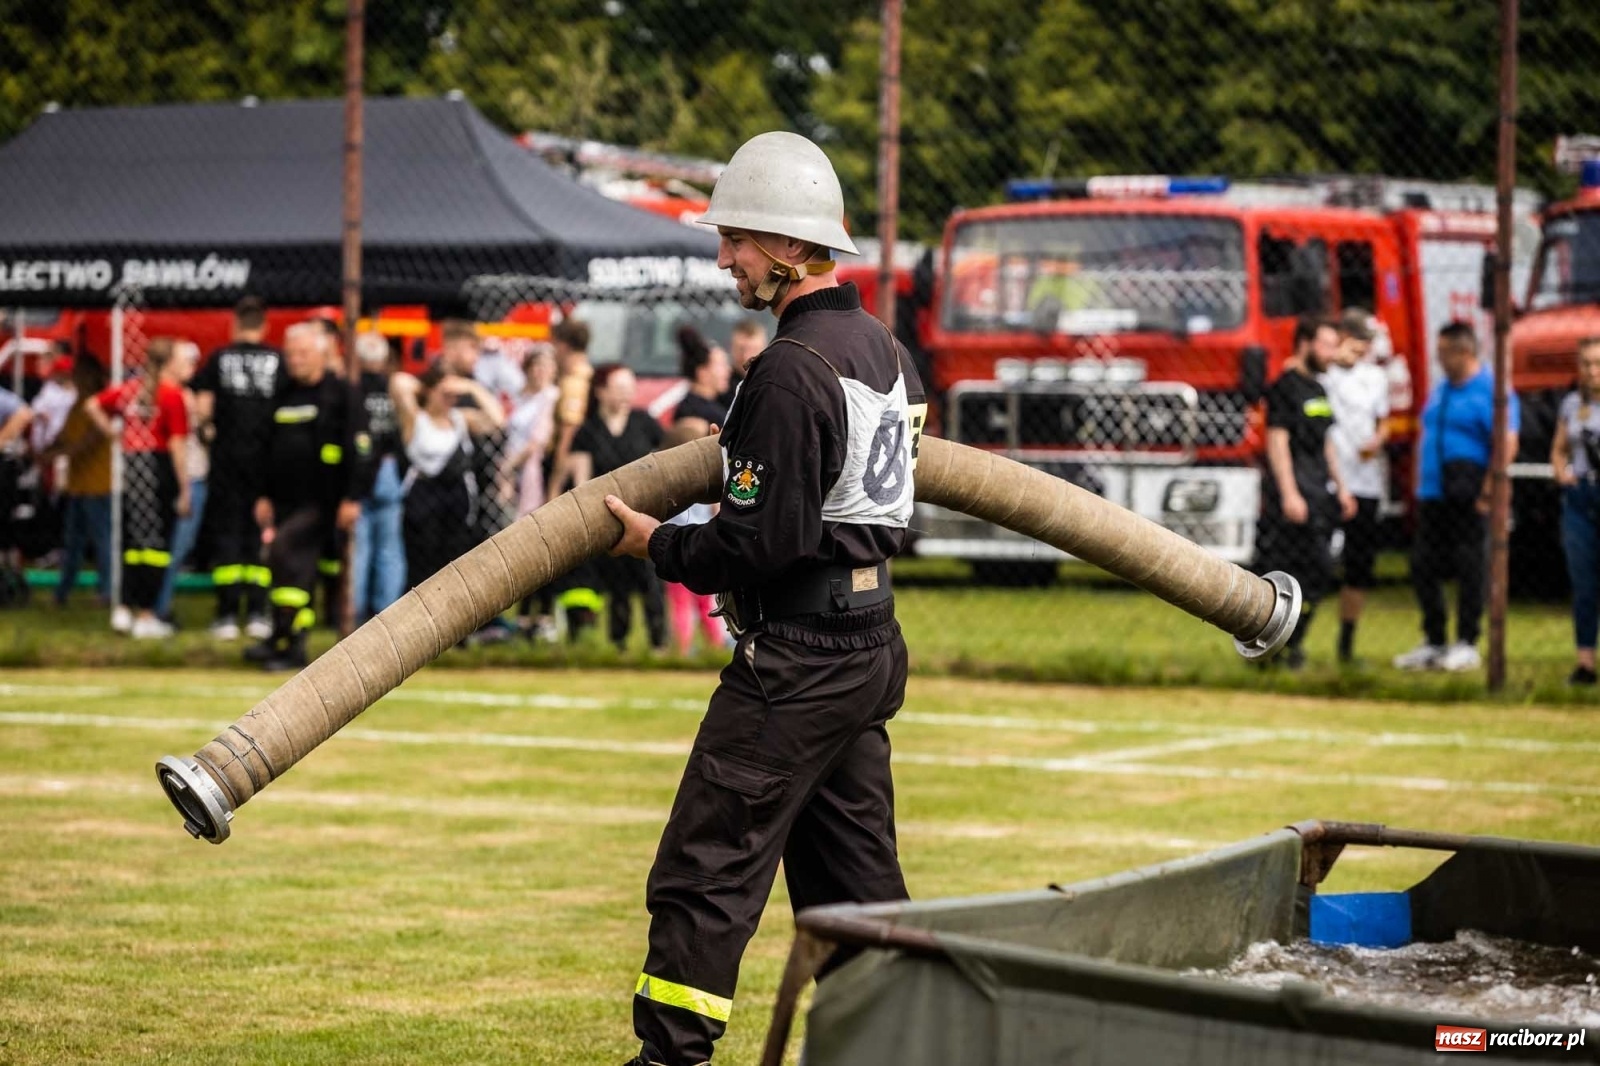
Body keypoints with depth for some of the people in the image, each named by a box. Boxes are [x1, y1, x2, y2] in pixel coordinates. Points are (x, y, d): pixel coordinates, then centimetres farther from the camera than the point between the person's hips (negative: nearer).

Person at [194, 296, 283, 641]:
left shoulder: (220, 358, 0)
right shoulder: (278, 360, 0)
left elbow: (203, 404, -4)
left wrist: (207, 429, 15)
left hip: (227, 457, 0)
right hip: (266, 456, 0)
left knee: (226, 531, 4)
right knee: (260, 534, 6)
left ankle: (228, 613, 0)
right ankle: (257, 613, 3)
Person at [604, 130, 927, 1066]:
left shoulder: (791, 370, -19)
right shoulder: (885, 348, 10)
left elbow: (761, 541, -22)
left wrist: (658, 544, -6)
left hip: (795, 661, -10)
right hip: (873, 646, 10)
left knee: (705, 872, -5)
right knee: (856, 877, 15)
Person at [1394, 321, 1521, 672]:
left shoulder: (1491, 390, -9)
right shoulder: (1440, 390, 17)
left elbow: (1507, 444, -17)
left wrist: (1487, 491, -20)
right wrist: (1420, 484, 17)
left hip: (1467, 499, -8)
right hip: (1433, 496, 8)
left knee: (1470, 570, -3)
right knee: (1423, 568, 7)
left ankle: (1466, 644, 3)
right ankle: (1433, 643, 16)